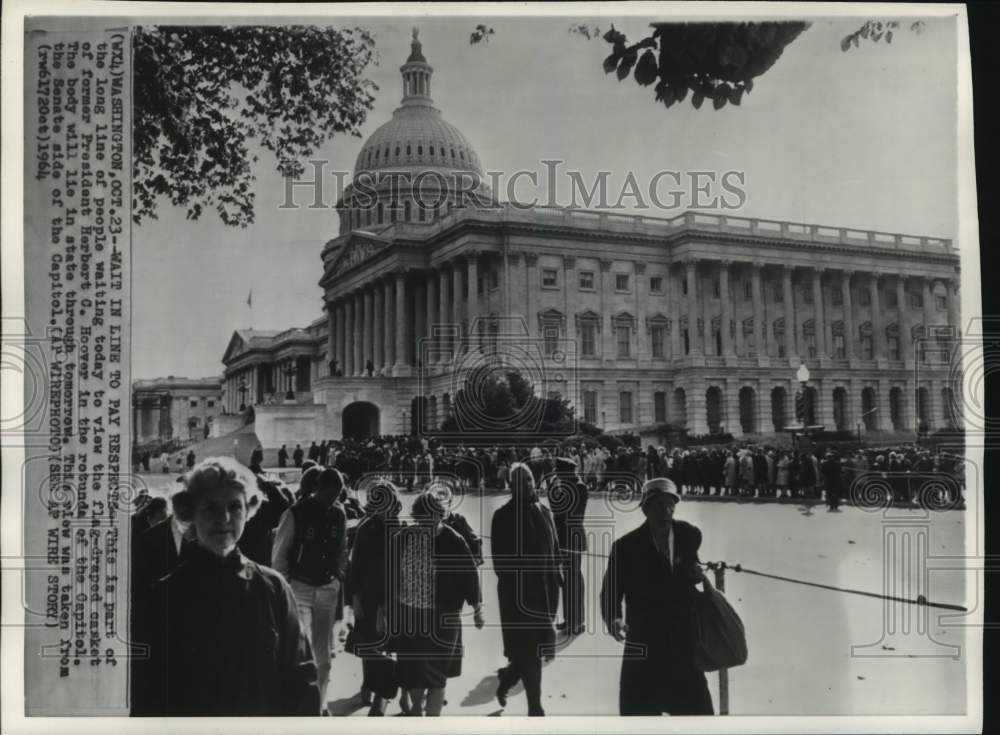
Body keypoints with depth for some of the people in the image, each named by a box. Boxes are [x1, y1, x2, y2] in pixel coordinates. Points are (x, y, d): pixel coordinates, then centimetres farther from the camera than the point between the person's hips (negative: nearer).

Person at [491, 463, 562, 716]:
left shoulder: (544, 512, 9)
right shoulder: (503, 516, -6)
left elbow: (554, 550, 12)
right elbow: (499, 558, -8)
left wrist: (555, 580, 4)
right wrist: (509, 583, -15)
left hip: (545, 590, 5)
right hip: (517, 592, -5)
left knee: (532, 650, 11)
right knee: (528, 652, -2)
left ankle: (506, 679, 37)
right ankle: (535, 708, 9)